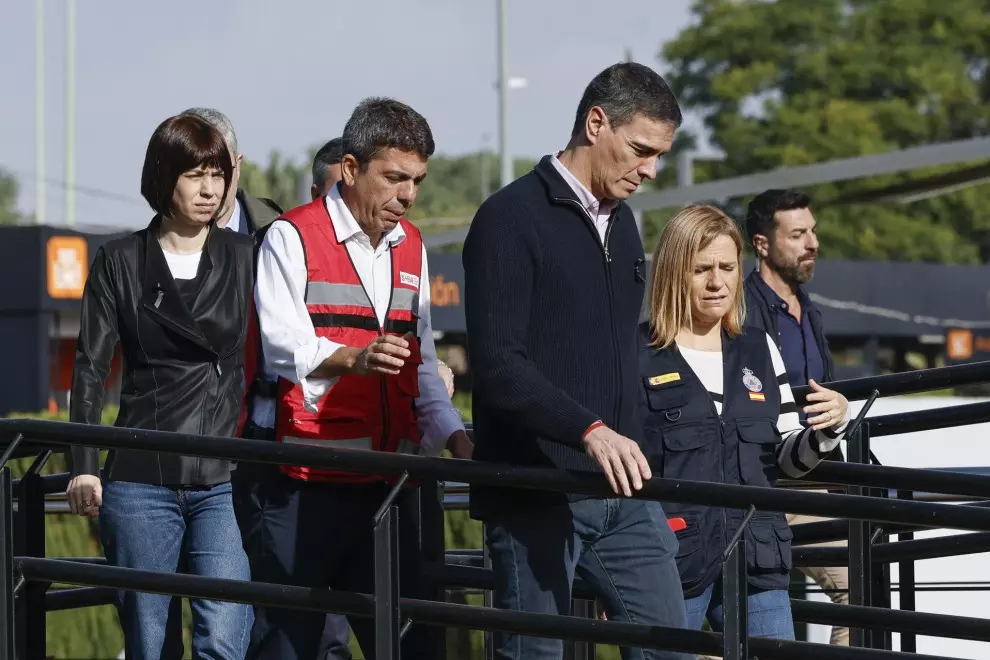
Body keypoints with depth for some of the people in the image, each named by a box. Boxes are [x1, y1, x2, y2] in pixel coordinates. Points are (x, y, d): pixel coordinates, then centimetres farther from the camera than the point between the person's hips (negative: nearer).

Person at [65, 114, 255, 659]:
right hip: (141, 484, 0)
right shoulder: (120, 262, 7)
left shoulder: (244, 257, 10)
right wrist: (84, 467, -6)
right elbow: (90, 369, 4)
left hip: (224, 482, 0)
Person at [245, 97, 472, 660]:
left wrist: (455, 436, 5)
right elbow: (285, 345, -18)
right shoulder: (293, 238, -3)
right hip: (307, 482, -6)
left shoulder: (411, 247, 17)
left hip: (388, 482, 6)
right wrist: (354, 357, -37)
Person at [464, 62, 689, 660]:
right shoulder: (512, 219, -9)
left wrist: (631, 448, 18)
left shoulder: (622, 222, 16)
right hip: (535, 496, -7)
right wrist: (589, 430, -30)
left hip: (618, 491, 7)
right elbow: (496, 364, -19)